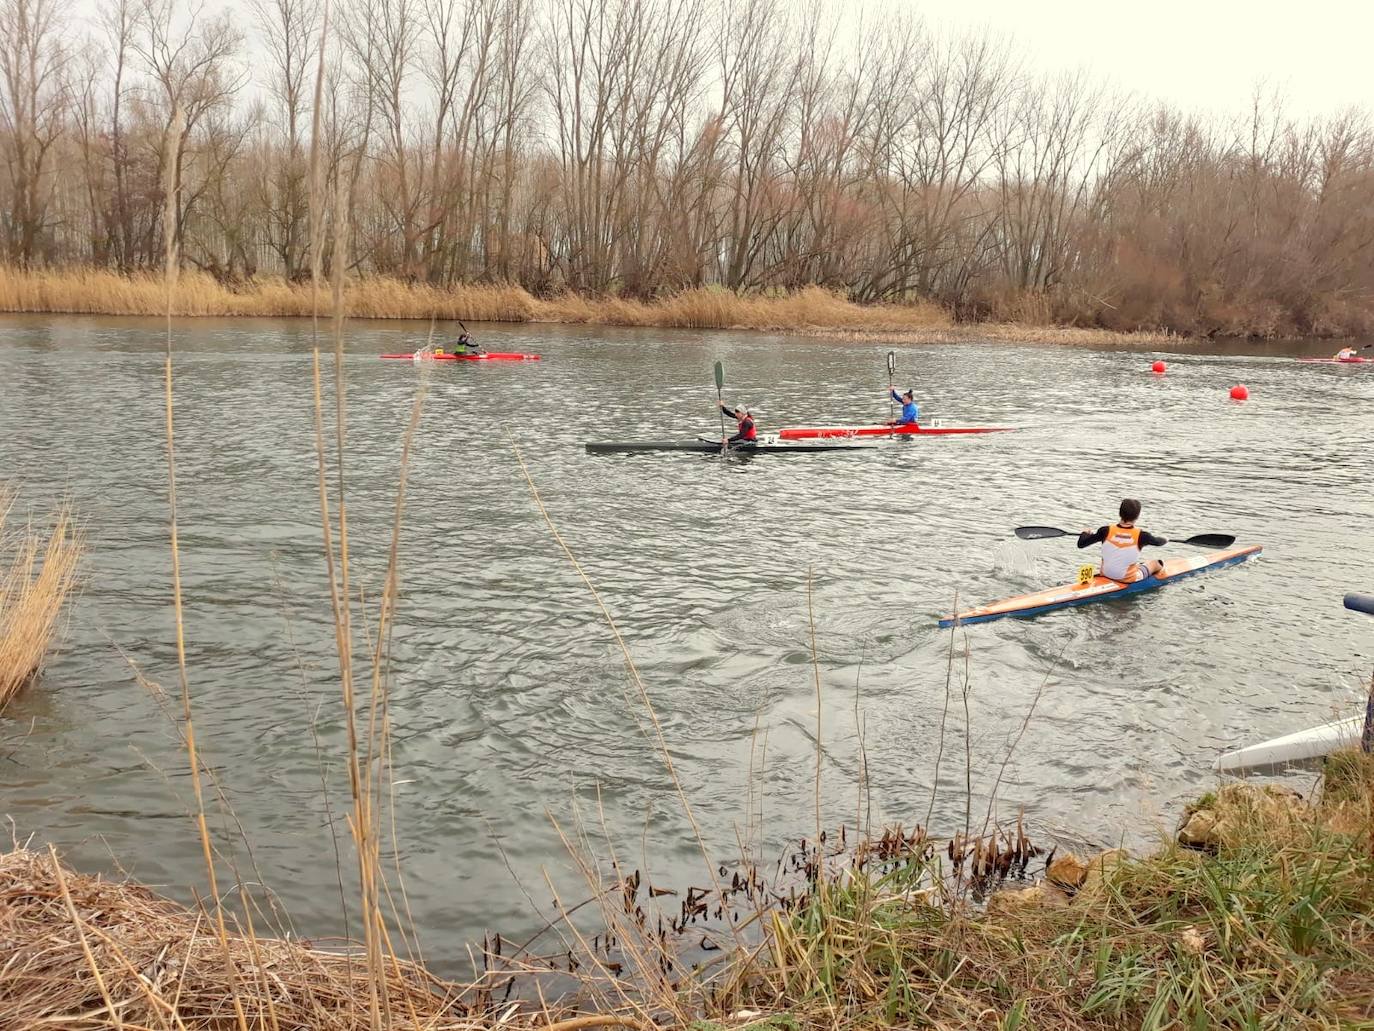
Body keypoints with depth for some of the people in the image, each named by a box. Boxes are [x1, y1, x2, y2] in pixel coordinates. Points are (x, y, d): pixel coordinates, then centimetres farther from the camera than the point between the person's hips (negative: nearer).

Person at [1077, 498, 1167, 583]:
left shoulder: (1106, 531, -17)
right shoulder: (1140, 535, -20)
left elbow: (1081, 544, -11)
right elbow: (1158, 542, 2)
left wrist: (1085, 533, 12)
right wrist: (1164, 540, 26)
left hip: (1106, 576, 2)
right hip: (1129, 580, -2)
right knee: (1156, 563, 28)